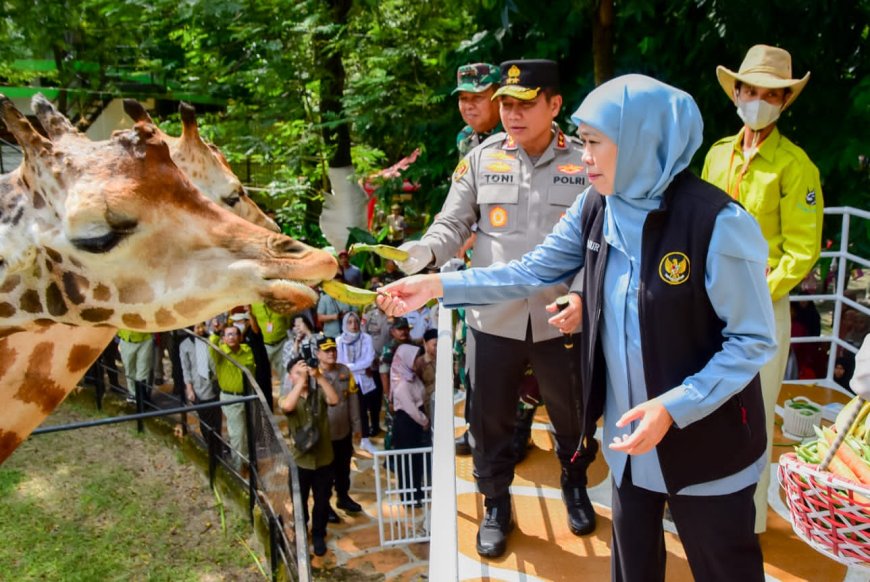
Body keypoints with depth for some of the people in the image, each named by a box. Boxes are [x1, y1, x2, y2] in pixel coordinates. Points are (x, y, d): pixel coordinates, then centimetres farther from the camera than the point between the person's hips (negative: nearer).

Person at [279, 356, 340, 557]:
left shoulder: (319, 393, -5)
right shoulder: (286, 397, -7)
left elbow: (334, 400, -26)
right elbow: (287, 406, -32)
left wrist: (319, 376, -33)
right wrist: (301, 379, -36)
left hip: (323, 458, 1)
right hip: (300, 459, -1)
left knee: (322, 501, 14)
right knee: (299, 502, 16)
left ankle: (318, 536, 36)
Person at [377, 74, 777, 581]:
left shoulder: (716, 222, -25)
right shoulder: (596, 208, -6)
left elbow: (753, 341, -18)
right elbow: (532, 271, -1)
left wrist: (675, 407, -28)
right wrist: (435, 285, -7)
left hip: (707, 444, -5)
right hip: (629, 435, 6)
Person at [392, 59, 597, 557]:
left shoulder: (586, 162, -2)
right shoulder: (482, 158, 0)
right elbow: (453, 225, -1)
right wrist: (423, 252, -22)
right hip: (494, 317, 1)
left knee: (573, 416, 19)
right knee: (490, 420, 12)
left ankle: (575, 488, 49)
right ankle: (497, 506, 37)